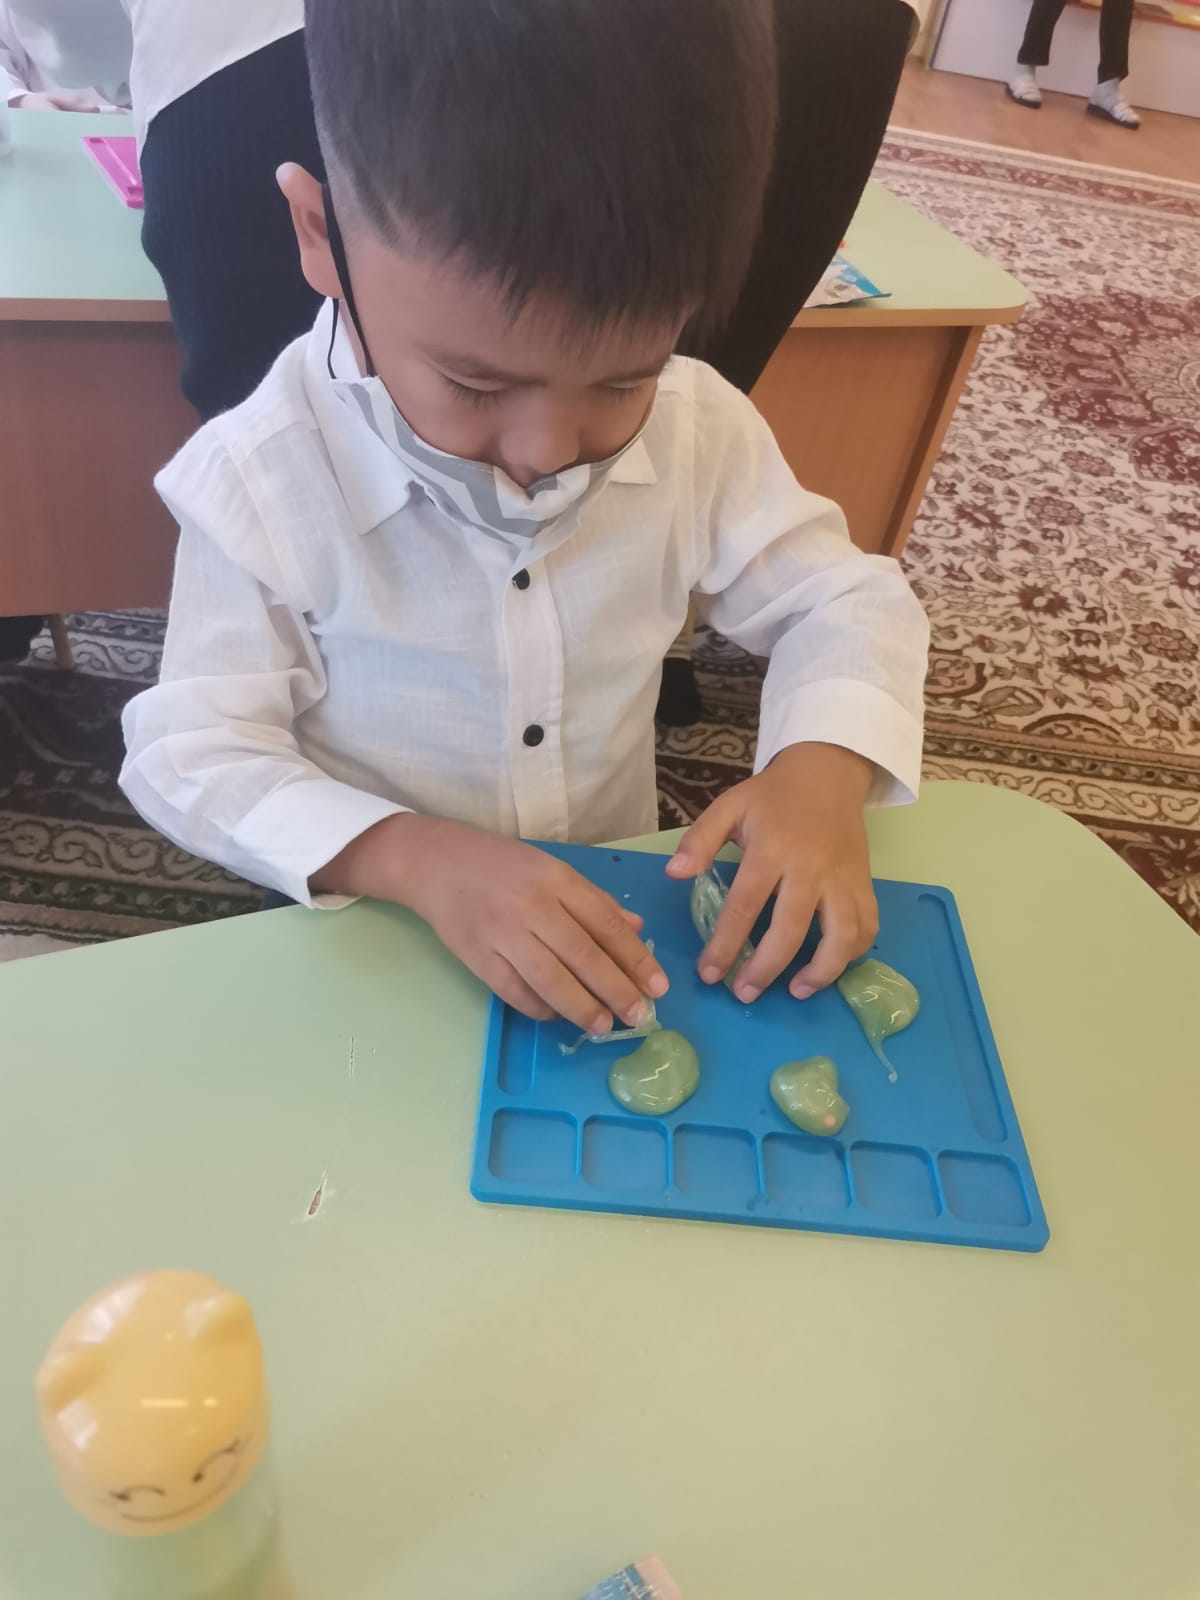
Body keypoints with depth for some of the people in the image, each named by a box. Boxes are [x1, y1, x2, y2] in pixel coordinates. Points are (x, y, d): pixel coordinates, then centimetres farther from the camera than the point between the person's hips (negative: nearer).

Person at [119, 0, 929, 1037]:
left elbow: (844, 599, -1)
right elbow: (192, 756, -14)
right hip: (375, 949, -2)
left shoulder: (697, 427, -9)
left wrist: (825, 764, -22)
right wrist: (415, 857, -30)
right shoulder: (260, 483, -17)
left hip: (616, 919, 3)